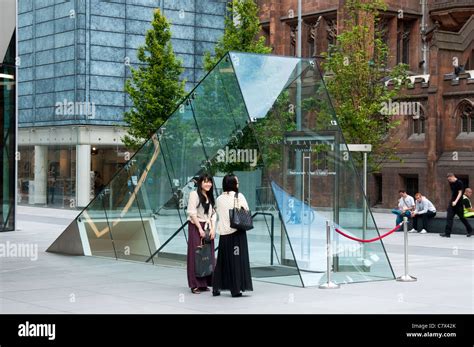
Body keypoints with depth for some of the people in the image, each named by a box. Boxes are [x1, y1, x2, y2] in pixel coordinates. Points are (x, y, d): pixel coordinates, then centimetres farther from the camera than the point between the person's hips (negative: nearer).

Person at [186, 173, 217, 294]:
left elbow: (213, 214, 14)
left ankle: (204, 283, 11)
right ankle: (195, 285, -4)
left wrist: (212, 228, 0)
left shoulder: (210, 197, 16)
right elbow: (192, 213, -11)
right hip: (196, 227, -7)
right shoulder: (194, 194, -5)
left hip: (208, 228, 7)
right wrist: (200, 229, -13)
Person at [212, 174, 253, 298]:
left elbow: (218, 214, 7)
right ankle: (235, 289, 0)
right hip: (237, 232, -4)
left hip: (223, 233, 4)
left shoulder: (219, 199, 5)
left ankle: (216, 288, 13)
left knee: (222, 260, 11)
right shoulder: (239, 196, -6)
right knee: (237, 259, 1)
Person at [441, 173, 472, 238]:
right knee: (449, 217, -2)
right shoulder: (451, 183, 10)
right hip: (452, 203, 7)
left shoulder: (459, 183, -13)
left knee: (462, 217, 3)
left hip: (458, 203, -7)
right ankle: (447, 233, 1)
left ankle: (470, 231, 17)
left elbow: (460, 193, -17)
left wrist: (455, 201, -27)